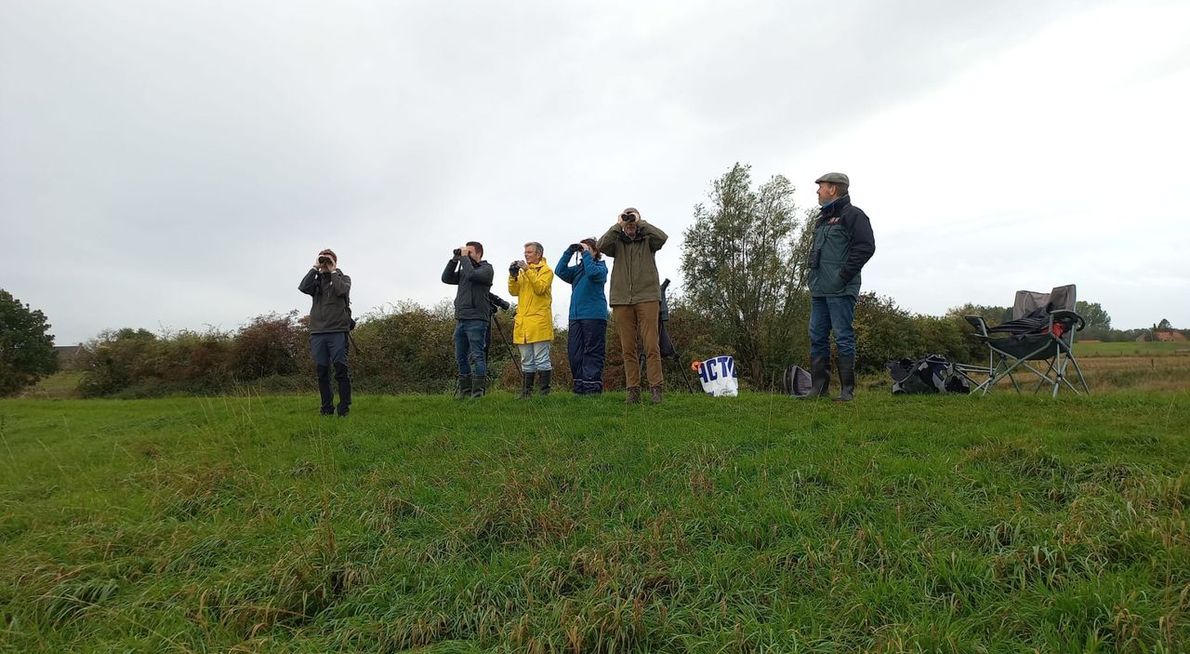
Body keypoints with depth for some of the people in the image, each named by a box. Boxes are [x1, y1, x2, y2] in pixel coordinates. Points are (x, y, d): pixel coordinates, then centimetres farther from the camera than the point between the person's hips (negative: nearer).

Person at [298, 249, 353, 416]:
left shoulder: (343, 278, 12)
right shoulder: (316, 280, 18)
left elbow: (342, 290, -11)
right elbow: (303, 287, -4)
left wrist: (332, 271, -1)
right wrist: (315, 268, 1)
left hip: (337, 331, -3)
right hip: (317, 332, 3)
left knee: (341, 370, -5)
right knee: (322, 372, 4)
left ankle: (344, 408, -2)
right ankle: (327, 408, 11)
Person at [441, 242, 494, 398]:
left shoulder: (486, 269, 1)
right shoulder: (463, 270, 22)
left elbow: (472, 274, -17)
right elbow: (446, 278, 11)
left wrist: (464, 258, -5)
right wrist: (455, 259, 7)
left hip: (476, 320, -7)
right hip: (460, 319, 7)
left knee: (477, 356, -8)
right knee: (461, 357, 8)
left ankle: (478, 391, -5)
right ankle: (465, 390, 16)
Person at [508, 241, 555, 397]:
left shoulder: (546, 270, 2)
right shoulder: (524, 271, 20)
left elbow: (540, 288, -15)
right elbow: (514, 291, 11)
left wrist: (528, 271, -17)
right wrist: (513, 275, -3)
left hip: (539, 321, -7)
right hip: (522, 322, 7)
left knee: (541, 359, -5)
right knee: (526, 361, 11)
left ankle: (545, 391, -1)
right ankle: (526, 392, 16)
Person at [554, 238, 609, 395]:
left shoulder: (600, 266, 4)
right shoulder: (577, 269, 20)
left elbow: (592, 272, -18)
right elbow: (560, 271, 5)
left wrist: (586, 253, -9)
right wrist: (569, 252, 1)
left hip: (594, 316, -6)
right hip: (575, 316, 6)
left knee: (592, 352, -6)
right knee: (574, 352, 4)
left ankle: (592, 387, -3)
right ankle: (580, 387, 12)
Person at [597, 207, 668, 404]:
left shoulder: (648, 240, 12)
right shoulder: (617, 242, 14)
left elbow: (662, 237, -10)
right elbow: (601, 246, -6)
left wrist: (640, 222, -2)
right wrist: (617, 225, -3)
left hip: (647, 298, -2)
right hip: (621, 301, 2)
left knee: (652, 346, -6)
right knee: (628, 348, 2)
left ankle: (656, 389, -3)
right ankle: (633, 390, 7)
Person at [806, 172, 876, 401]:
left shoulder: (852, 214, -3)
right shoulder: (821, 219, 23)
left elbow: (866, 247, -13)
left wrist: (843, 276, -16)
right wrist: (813, 275, 14)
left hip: (840, 290, -8)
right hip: (818, 290, 9)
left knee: (843, 338, -5)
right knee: (817, 337, 7)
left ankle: (847, 389, 2)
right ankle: (819, 387, 14)